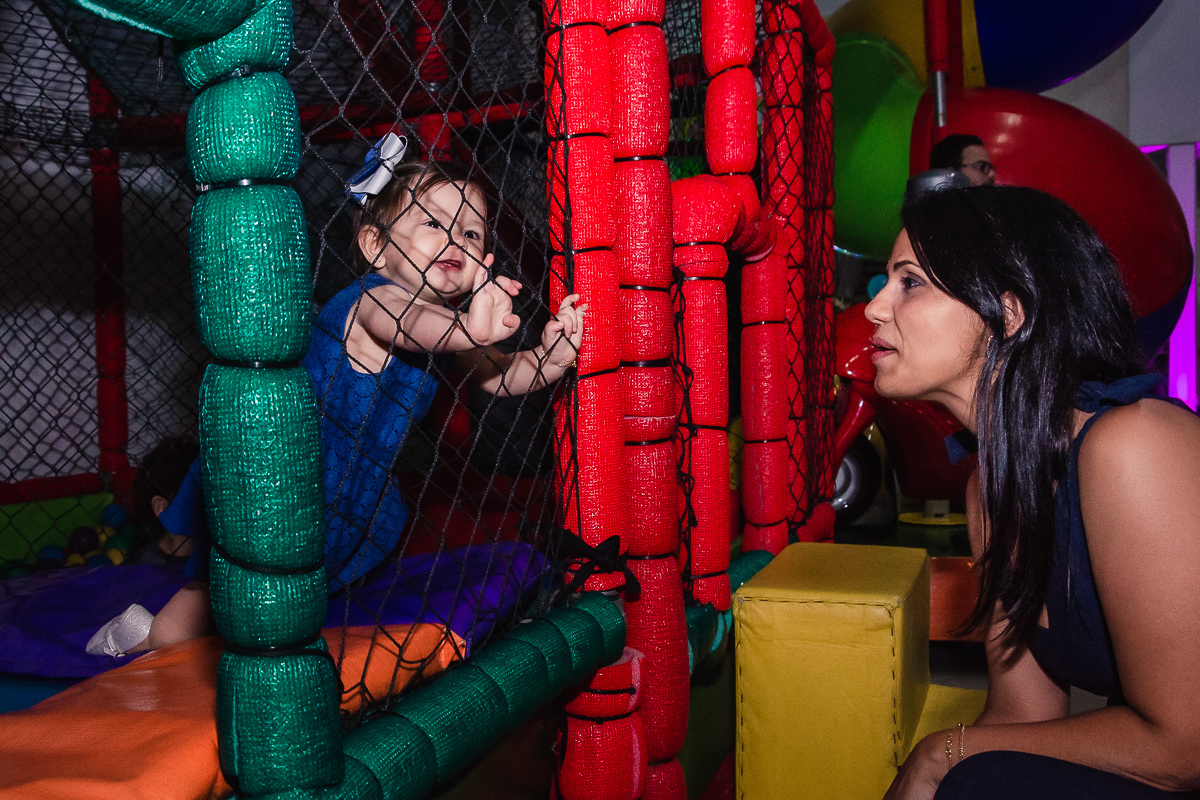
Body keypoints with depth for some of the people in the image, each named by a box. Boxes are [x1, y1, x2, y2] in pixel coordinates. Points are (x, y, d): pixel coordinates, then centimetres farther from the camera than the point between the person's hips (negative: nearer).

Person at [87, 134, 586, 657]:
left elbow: (503, 376, -4)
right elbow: (410, 325, -52)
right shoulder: (374, 299, -29)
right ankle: (148, 637, 34)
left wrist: (551, 352, -24)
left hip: (357, 484, 9)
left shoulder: (449, 325, -2)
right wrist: (469, 328, -72)